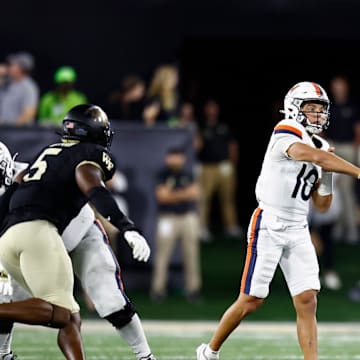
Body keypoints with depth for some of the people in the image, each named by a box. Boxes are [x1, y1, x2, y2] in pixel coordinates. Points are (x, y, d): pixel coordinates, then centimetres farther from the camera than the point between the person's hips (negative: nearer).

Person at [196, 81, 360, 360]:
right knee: (251, 301, -2)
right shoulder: (286, 134, -10)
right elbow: (314, 156, -29)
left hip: (298, 231, 7)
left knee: (307, 301, -5)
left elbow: (323, 205, 15)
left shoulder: (321, 147, 13)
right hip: (269, 225, -7)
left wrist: (327, 174, 0)